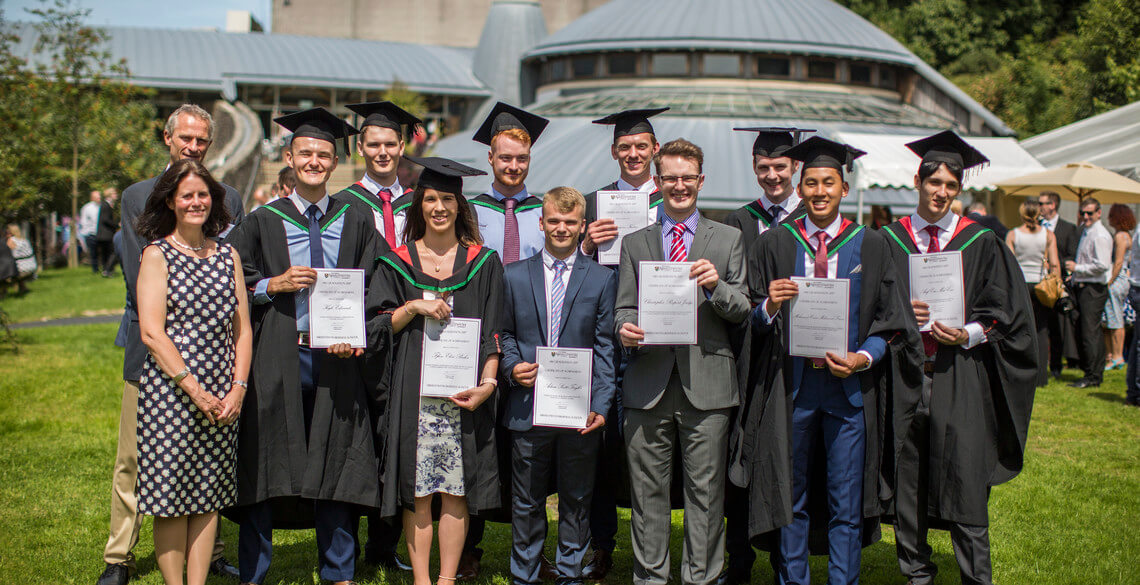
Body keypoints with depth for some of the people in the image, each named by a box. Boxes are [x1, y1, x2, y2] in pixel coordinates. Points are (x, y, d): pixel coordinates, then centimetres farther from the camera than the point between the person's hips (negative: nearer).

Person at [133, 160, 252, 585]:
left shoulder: (227, 256, 12)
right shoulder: (157, 255, -1)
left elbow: (242, 330, 10)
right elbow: (151, 332, -9)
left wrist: (238, 387, -3)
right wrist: (194, 389, -14)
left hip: (222, 396, 4)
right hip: (170, 392, -4)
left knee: (210, 495, 7)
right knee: (172, 499, 0)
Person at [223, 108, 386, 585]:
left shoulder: (356, 224, 10)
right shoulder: (262, 222, 6)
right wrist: (273, 285, -10)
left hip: (336, 361, 1)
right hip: (277, 360, -1)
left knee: (335, 464, 6)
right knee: (266, 466, 1)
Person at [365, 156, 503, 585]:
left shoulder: (483, 263, 8)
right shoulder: (397, 263, 9)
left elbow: (493, 332, 4)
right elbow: (375, 327, 6)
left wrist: (488, 382, -9)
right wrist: (414, 307, -10)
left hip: (464, 392, 0)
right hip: (413, 393, 0)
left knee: (456, 489, 1)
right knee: (418, 490, 1)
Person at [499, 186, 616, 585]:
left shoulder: (603, 279, 4)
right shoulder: (515, 276, 8)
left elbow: (605, 347, 1)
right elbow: (506, 333, 13)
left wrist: (601, 404, -7)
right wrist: (512, 366, -7)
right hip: (528, 406, 1)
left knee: (576, 500, 10)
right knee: (527, 502, 10)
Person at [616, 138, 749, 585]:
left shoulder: (728, 239, 10)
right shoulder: (634, 243, 14)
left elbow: (742, 312, 5)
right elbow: (624, 308, 11)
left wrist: (716, 286, -15)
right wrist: (625, 330, -12)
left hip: (706, 384, -1)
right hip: (648, 384, 1)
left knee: (705, 494, 2)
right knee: (648, 493, 6)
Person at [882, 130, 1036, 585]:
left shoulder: (981, 244, 6)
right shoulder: (889, 241, 8)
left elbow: (1003, 313, 5)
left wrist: (967, 334, -12)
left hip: (961, 380, -1)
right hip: (904, 375, 1)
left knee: (965, 485, -4)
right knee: (907, 483, 6)